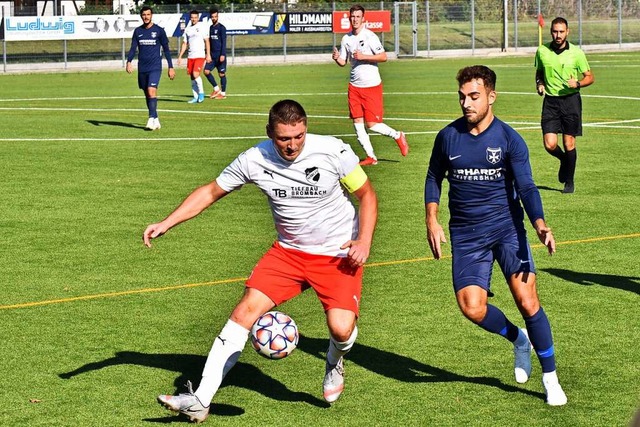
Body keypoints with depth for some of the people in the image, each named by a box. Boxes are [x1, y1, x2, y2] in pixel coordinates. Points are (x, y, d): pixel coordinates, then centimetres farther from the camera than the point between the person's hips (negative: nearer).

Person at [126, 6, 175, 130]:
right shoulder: (137, 31, 8)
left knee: (151, 91, -20)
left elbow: (166, 49, 4)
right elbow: (133, 48, 6)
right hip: (142, 68, 4)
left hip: (155, 67, -4)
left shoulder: (159, 30, -1)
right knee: (147, 94, 8)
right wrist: (129, 62, -12)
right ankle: (156, 120, 17)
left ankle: (152, 119, -23)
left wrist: (171, 67, 1)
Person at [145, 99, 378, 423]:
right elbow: (211, 192, 2)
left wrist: (364, 241, -18)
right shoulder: (255, 160, -11)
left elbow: (367, 194, -4)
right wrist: (166, 223, -6)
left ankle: (335, 363, 19)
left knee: (341, 328, -22)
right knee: (246, 310, -13)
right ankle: (200, 401, -11)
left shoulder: (333, 151, -17)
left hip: (338, 254, -3)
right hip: (288, 251, 3)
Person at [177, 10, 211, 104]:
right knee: (192, 77, 4)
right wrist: (180, 56, 10)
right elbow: (185, 43, 16)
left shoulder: (201, 27, 0)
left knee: (196, 74, -19)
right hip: (190, 56, 5)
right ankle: (195, 97, 11)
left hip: (200, 55, -5)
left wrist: (208, 54, -5)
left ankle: (201, 93, -2)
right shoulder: (187, 29, 12)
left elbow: (206, 41, 0)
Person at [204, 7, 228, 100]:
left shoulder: (222, 28, -7)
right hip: (212, 55, 6)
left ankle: (223, 93, 8)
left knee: (221, 74, -1)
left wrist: (223, 54, -18)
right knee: (206, 71, -5)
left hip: (220, 55, -6)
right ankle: (216, 88, 9)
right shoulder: (210, 28, 13)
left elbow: (224, 42, -11)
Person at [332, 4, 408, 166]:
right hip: (354, 86, 5)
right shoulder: (346, 39, 6)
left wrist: (363, 56, -20)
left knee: (372, 124, -8)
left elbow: (383, 56, -13)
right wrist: (337, 58, -10)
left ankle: (398, 136, 18)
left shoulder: (369, 36, -10)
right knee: (357, 123, 1)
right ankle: (371, 157, 11)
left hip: (372, 86, -5)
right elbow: (343, 62, 12)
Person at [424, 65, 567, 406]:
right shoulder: (448, 137, 1)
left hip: (506, 228, -2)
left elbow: (526, 186, -13)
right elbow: (434, 178, 16)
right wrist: (432, 220, 4)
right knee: (472, 308, -13)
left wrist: (539, 223, -30)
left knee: (527, 301, -13)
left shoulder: (509, 139, -7)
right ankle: (519, 340, 19)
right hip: (466, 234, 2)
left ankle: (550, 377, 5)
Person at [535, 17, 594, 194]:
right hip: (550, 101, 2)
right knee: (550, 145, -8)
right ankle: (564, 160, 27)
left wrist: (577, 83, -17)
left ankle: (569, 182, 17)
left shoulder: (576, 53, -5)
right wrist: (539, 84, -2)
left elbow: (590, 77, 3)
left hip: (571, 100, -2)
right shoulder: (542, 51, 1)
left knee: (569, 144, 0)